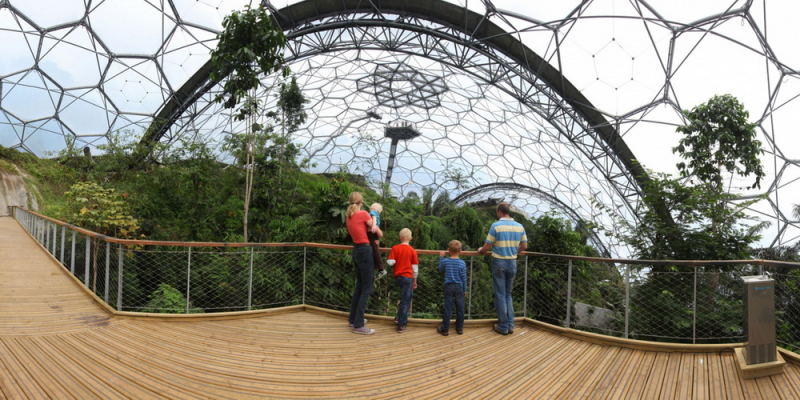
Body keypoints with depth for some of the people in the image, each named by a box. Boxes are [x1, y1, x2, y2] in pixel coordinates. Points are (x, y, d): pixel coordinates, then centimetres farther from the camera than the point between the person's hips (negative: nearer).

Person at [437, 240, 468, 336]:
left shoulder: (445, 261, -6)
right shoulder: (462, 263, -7)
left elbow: (440, 269, 16)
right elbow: (464, 278, -1)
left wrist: (441, 257, 24)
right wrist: (465, 290, 9)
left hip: (448, 287, 0)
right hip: (459, 287, 0)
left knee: (447, 308, 5)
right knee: (460, 308, 11)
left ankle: (445, 329, 9)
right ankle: (459, 328, 20)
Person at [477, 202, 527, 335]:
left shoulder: (496, 226, -13)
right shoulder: (519, 226, 2)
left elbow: (487, 247, -10)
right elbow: (524, 246, 10)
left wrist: (481, 251, 11)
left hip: (499, 262, -4)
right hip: (512, 263, 5)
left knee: (500, 295, 4)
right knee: (508, 295, 17)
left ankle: (503, 327, 8)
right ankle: (510, 325, 15)